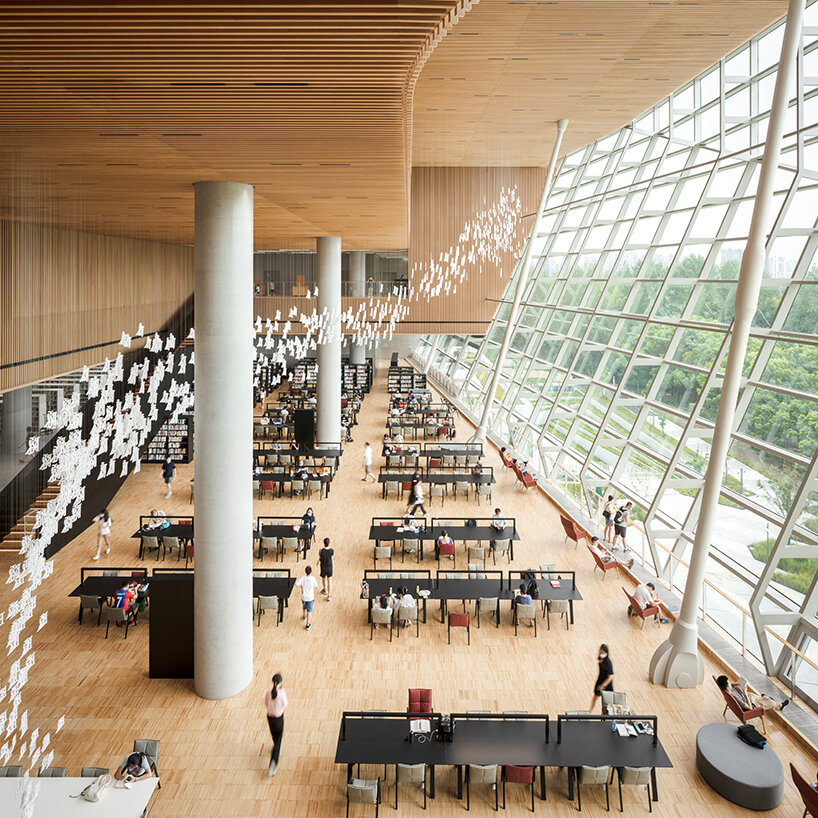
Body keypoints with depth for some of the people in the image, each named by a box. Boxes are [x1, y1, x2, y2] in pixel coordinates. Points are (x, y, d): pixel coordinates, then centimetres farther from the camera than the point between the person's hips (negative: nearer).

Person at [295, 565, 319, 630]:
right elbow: (316, 587, -13)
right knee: (309, 610, 7)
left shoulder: (302, 578, -16)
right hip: (310, 597, -3)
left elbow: (296, 583, -24)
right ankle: (307, 624, 6)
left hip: (303, 596, 3)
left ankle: (304, 616, 55)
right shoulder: (312, 578, -21)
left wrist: (301, 586, -5)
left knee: (304, 607, 29)